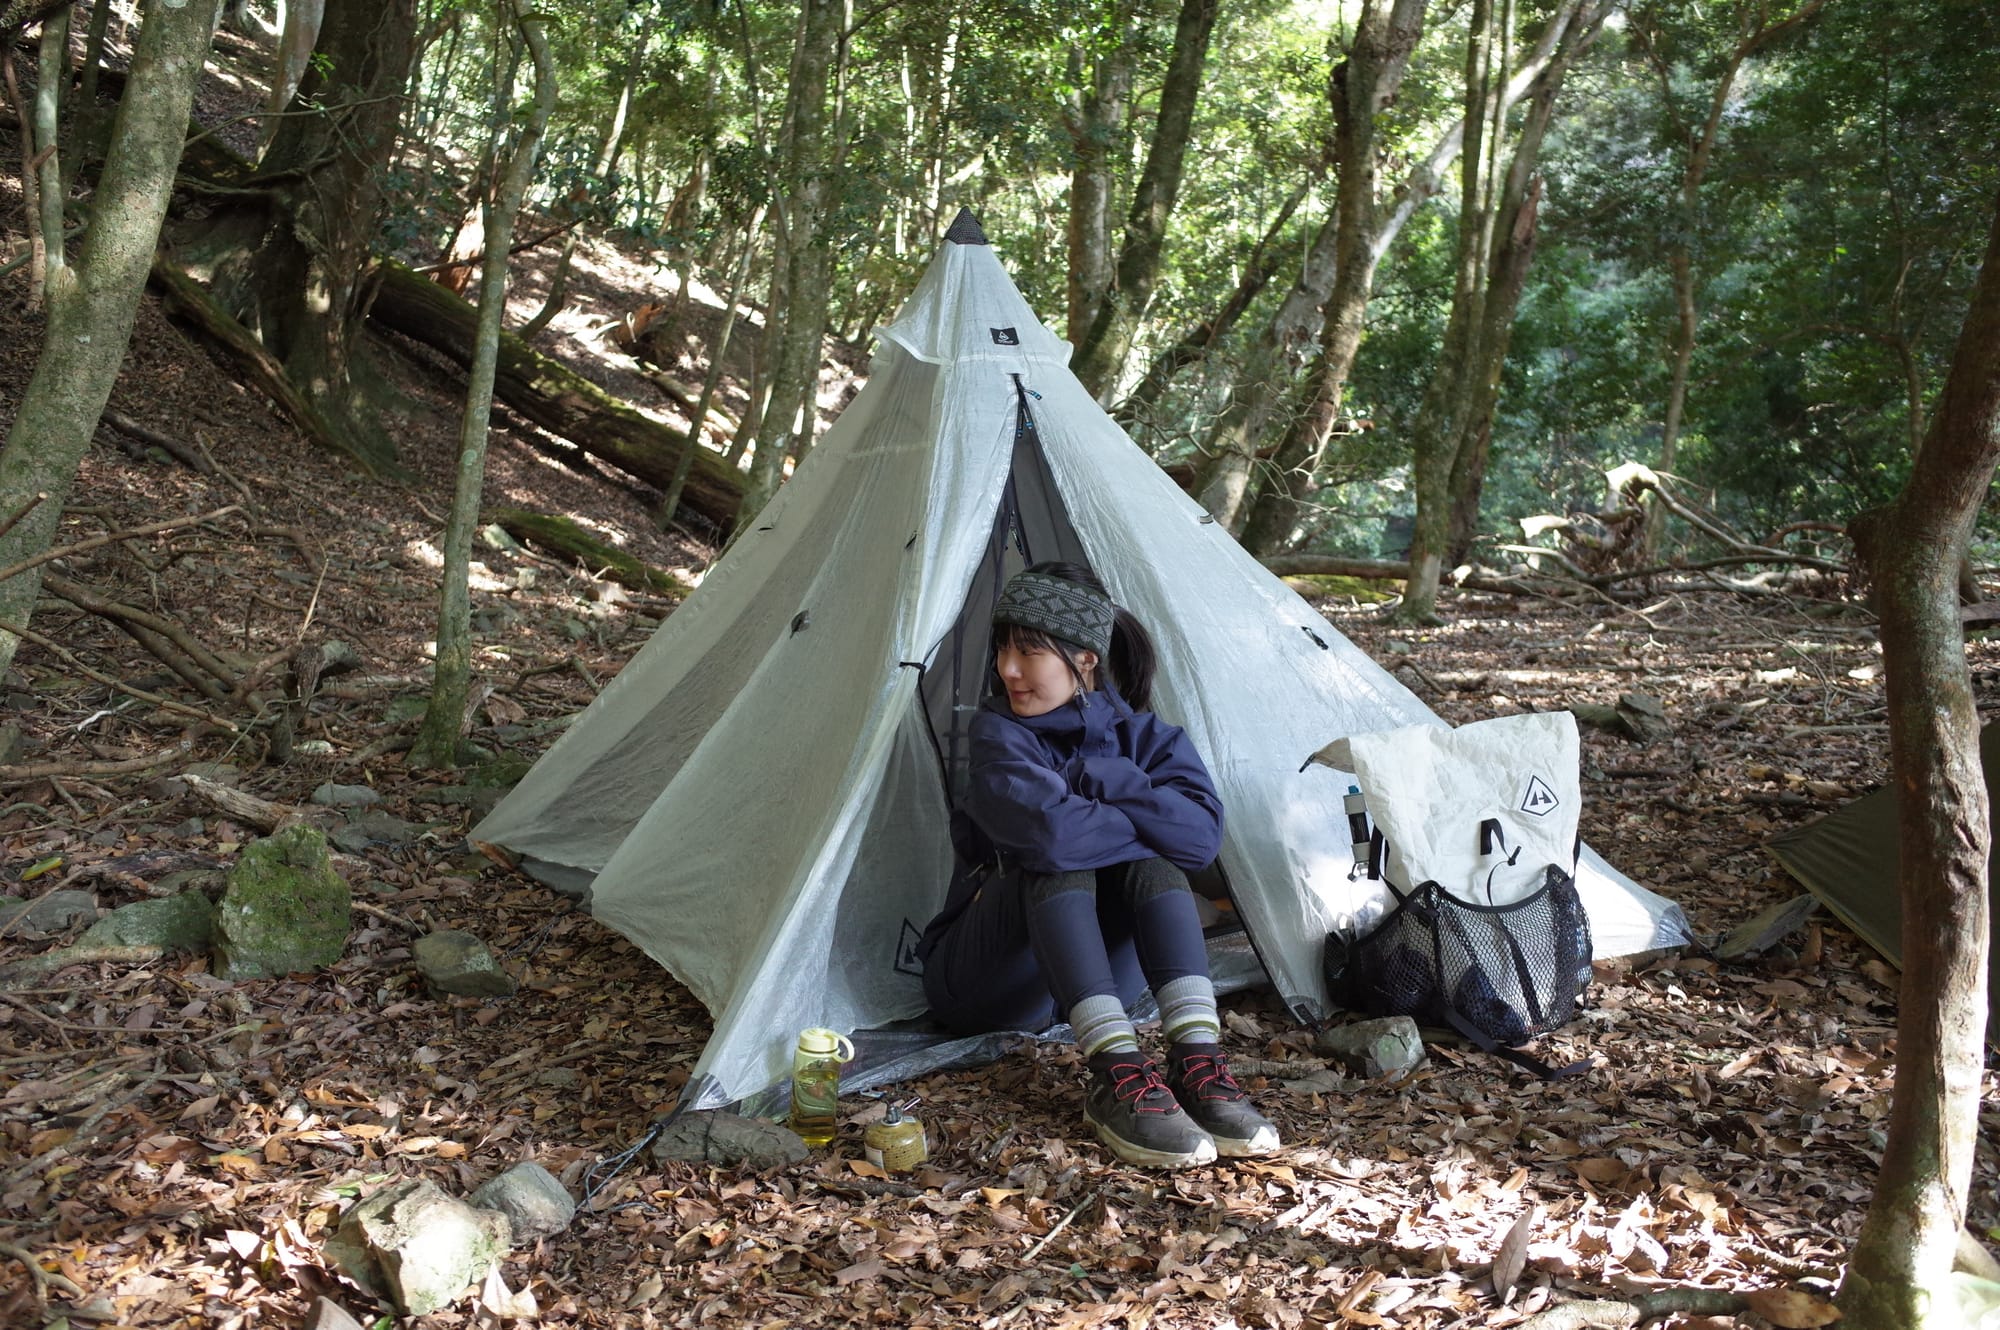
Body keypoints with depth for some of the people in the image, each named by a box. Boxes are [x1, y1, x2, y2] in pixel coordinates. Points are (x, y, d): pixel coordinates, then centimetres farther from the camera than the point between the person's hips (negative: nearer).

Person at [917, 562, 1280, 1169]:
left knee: (1151, 866, -25)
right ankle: (1117, 1077, -41)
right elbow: (1045, 829, -35)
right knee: (1056, 865, -32)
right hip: (986, 991, -3)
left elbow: (1201, 833, -22)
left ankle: (1197, 1062, -36)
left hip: (1098, 974, 3)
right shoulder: (999, 731, -14)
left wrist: (1095, 778, -23)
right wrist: (1142, 821, -19)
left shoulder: (1143, 735, -1)